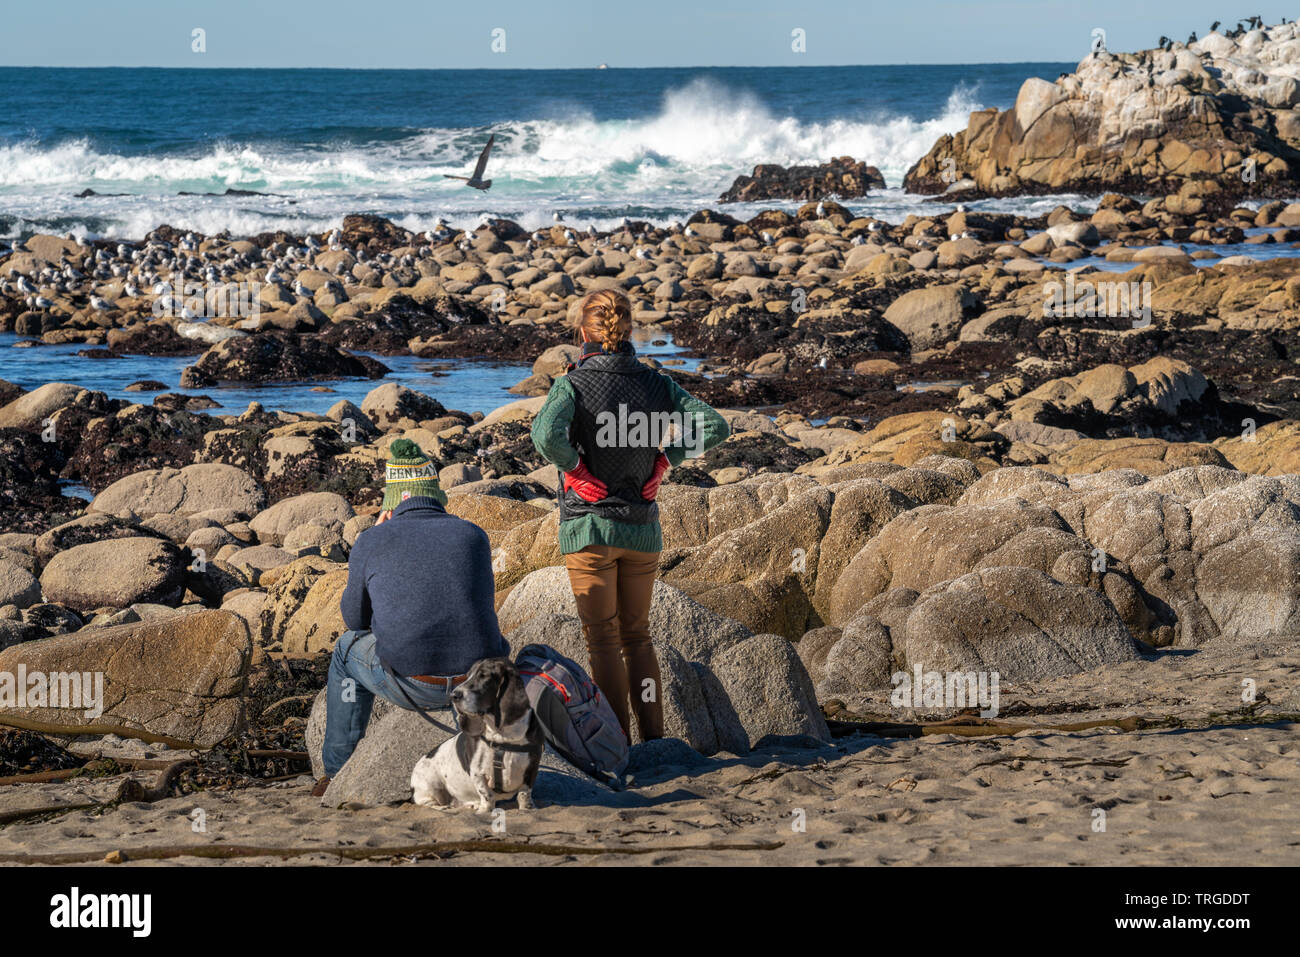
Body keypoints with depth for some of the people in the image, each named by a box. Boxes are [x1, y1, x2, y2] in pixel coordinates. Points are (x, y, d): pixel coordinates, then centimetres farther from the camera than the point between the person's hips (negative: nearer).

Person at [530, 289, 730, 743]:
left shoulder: (572, 385, -12)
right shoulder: (656, 383, -1)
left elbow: (546, 434, -30)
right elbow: (715, 426, -6)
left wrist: (576, 469, -14)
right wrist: (664, 459, 1)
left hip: (588, 526, -3)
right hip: (643, 528, 4)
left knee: (603, 639, 5)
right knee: (637, 635, 17)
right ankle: (653, 737, 14)